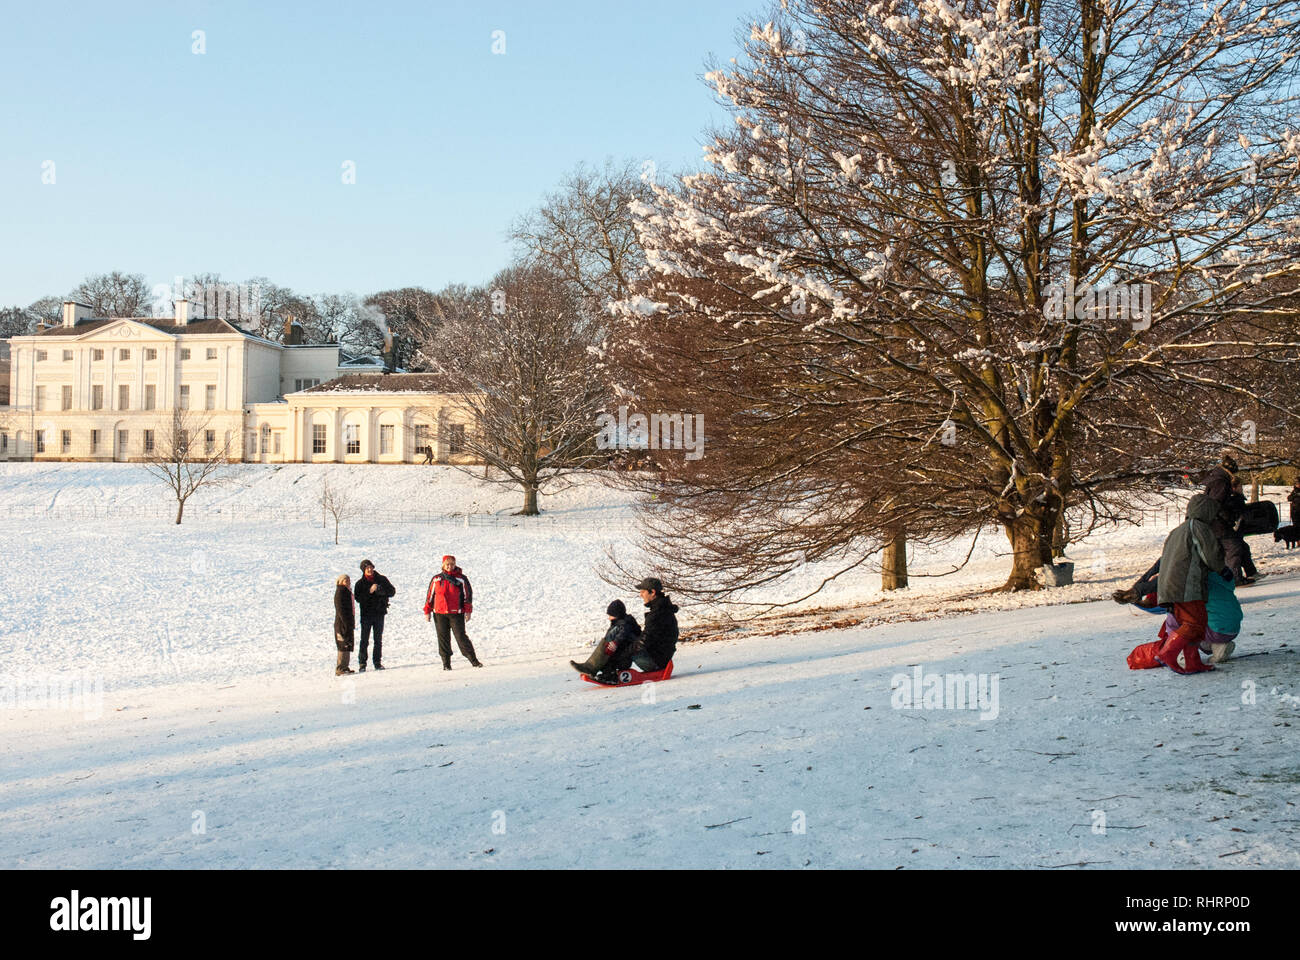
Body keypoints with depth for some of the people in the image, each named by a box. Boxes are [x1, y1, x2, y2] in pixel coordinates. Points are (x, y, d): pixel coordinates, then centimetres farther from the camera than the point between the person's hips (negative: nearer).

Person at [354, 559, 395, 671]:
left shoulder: (382, 579, 4)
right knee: (365, 640, -3)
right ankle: (362, 663, 1)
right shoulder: (360, 583, 0)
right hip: (366, 614, -2)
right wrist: (370, 591, -22)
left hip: (379, 613, 2)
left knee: (378, 640, 7)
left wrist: (382, 591, -16)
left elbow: (392, 592, 3)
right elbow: (358, 598, -11)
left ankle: (378, 662, 13)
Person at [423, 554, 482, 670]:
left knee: (461, 637, -6)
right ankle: (446, 663, 12)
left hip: (456, 613, -2)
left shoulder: (461, 578, 1)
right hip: (440, 614, 2)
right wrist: (427, 611, 8)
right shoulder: (436, 578, 7)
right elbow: (430, 595, 12)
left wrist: (468, 611, -3)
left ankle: (473, 660, 0)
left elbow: (468, 594, 4)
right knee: (443, 638, 4)